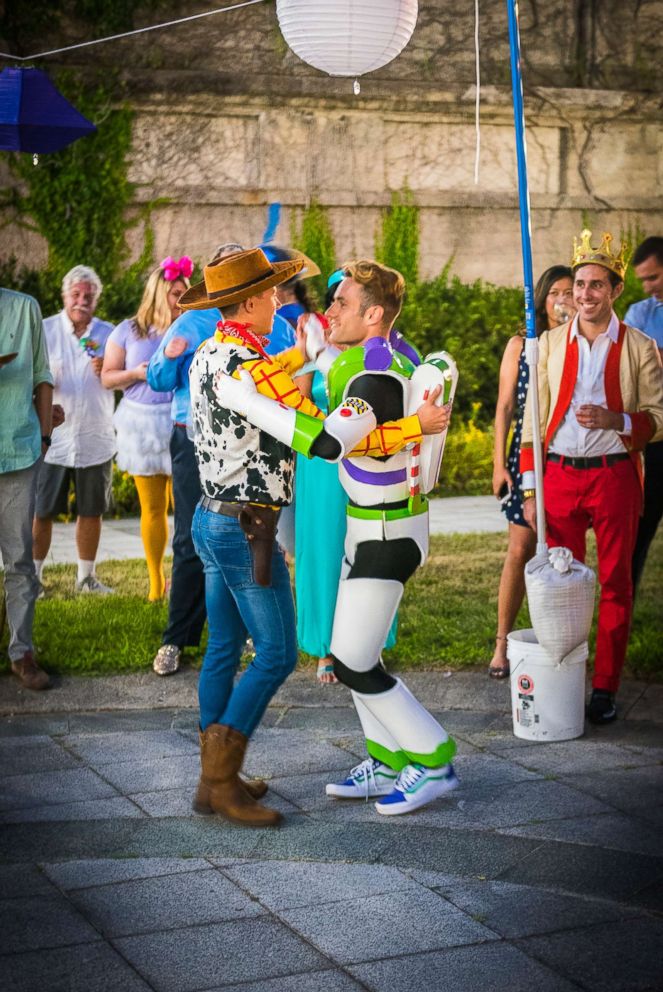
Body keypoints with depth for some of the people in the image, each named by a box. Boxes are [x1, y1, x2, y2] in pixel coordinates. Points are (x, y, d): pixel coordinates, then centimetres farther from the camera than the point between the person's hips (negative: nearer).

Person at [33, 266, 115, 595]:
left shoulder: (107, 333, 8)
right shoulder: (45, 330, 2)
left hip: (95, 439, 2)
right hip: (52, 438, -2)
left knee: (91, 511, 9)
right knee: (41, 512, 0)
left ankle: (86, 576, 23)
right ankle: (32, 577, 11)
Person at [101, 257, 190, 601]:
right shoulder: (128, 331, 6)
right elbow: (107, 377, 6)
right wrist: (136, 374, -11)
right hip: (141, 426, 1)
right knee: (152, 508, 7)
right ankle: (156, 581, 16)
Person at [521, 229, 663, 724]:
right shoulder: (549, 343, 8)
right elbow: (533, 419, 8)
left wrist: (615, 420, -19)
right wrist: (529, 490, 3)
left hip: (615, 476, -1)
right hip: (559, 476, 2)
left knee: (615, 583, 3)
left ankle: (605, 688, 12)